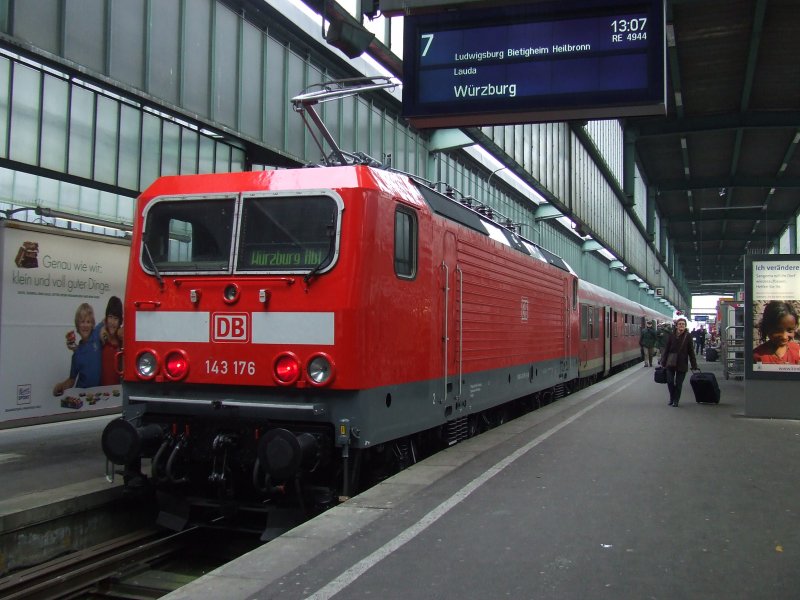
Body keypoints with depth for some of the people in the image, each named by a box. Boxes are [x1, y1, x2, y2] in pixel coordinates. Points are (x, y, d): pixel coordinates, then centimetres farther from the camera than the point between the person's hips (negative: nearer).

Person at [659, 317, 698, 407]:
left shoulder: (688, 336, -5)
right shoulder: (671, 335, -3)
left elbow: (691, 352, -3)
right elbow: (666, 350, 2)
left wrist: (694, 365, -4)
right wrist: (663, 362, 0)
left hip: (682, 364, -1)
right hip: (671, 363, 1)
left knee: (678, 383, 5)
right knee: (670, 381, 2)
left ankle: (676, 400, 21)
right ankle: (672, 398, 25)